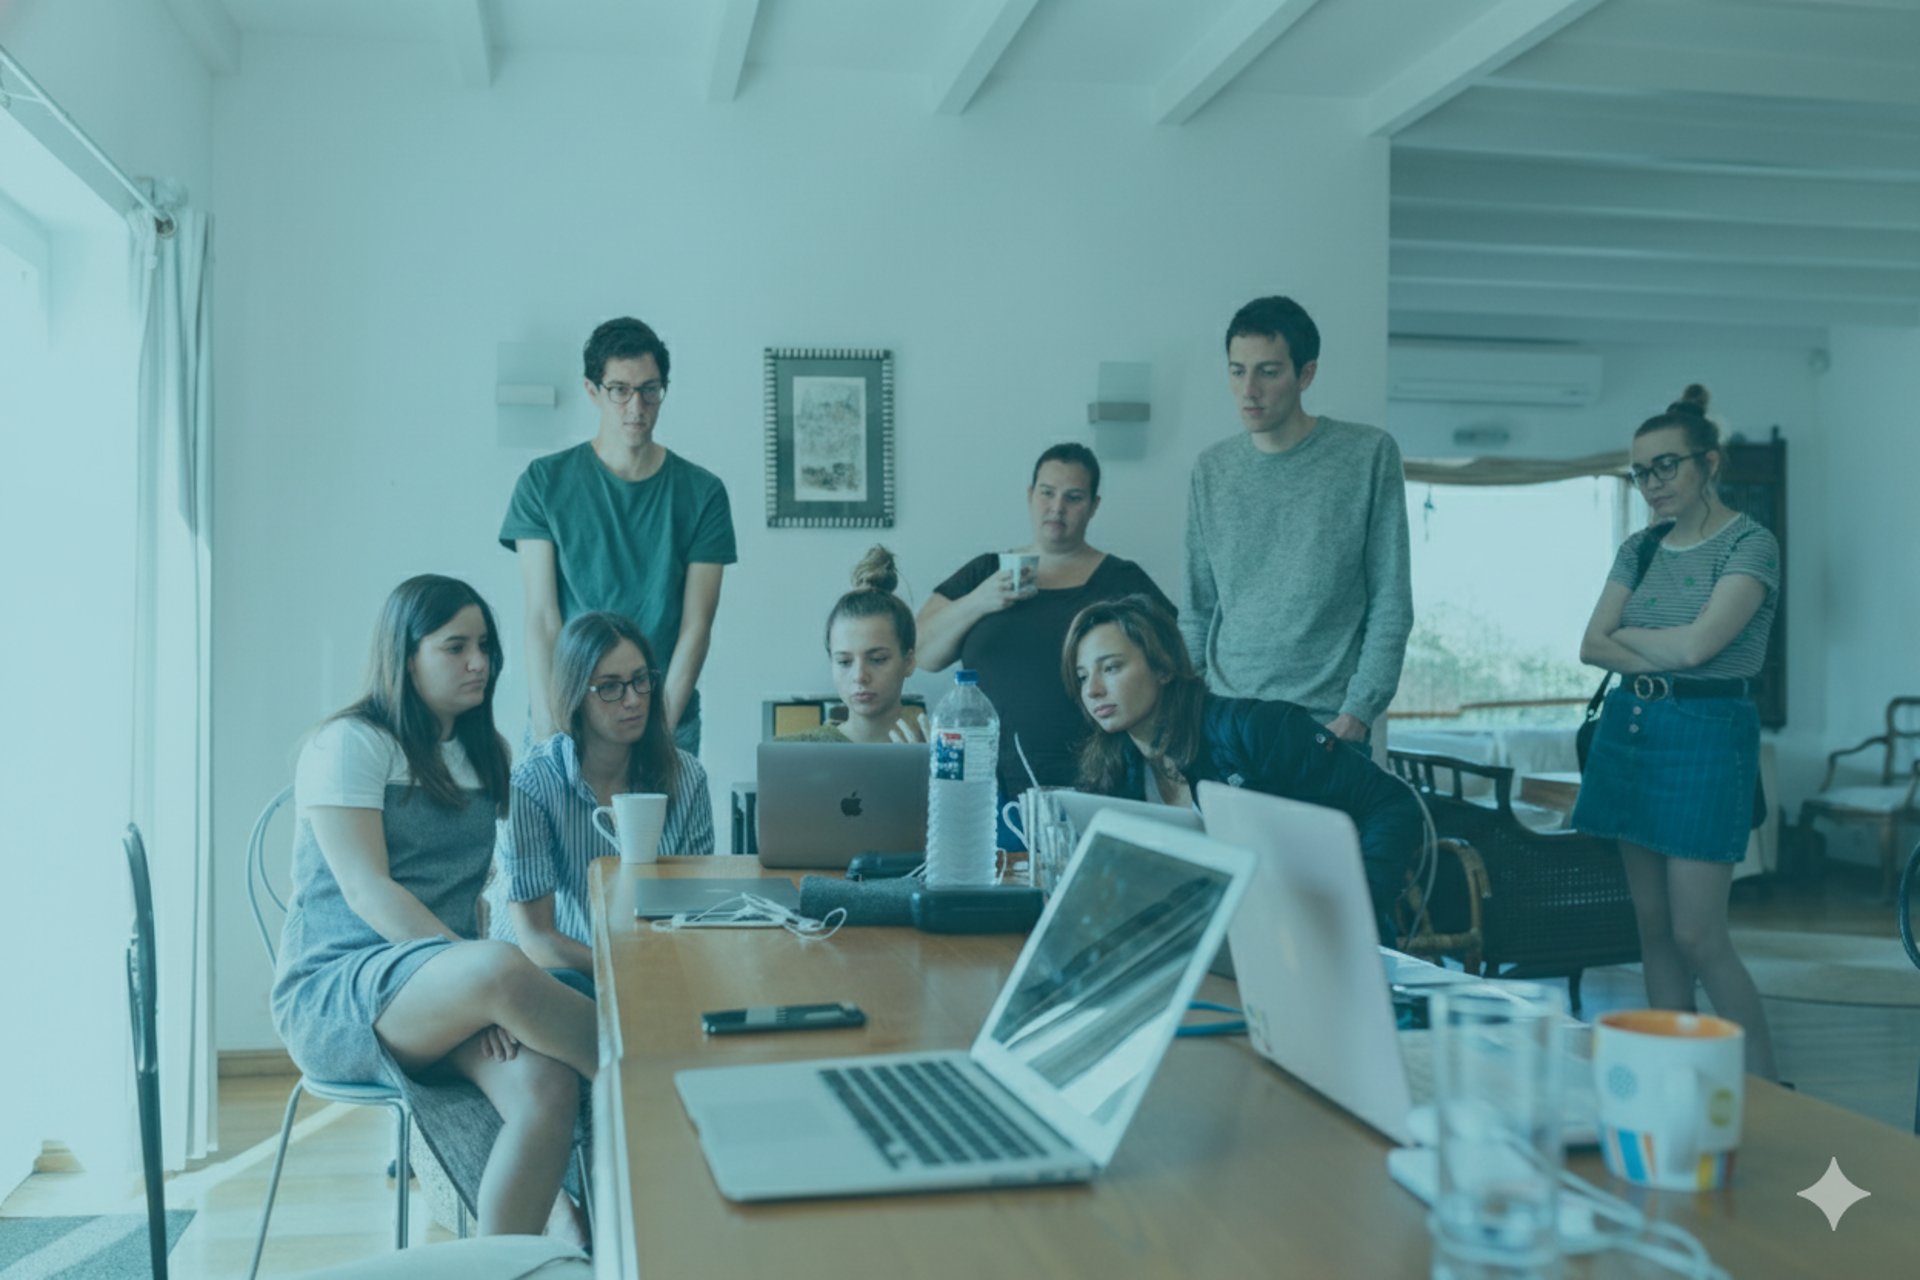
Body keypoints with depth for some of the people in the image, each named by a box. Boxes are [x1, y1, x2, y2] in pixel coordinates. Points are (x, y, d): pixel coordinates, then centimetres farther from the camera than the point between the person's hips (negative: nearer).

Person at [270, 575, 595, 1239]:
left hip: (442, 994, 6)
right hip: (332, 993, -6)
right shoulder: (350, 744, -3)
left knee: (548, 1087, -28)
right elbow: (364, 890, -14)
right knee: (504, 969, -37)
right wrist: (481, 972, -25)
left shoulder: (487, 754, 17)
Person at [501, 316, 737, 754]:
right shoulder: (544, 482, 1)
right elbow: (542, 616, -5)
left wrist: (663, 724, -12)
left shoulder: (702, 493, 1)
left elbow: (696, 627, -2)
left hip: (666, 718, 0)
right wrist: (548, 724, -13)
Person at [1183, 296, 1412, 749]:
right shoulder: (1212, 470, 7)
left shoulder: (1370, 455, -3)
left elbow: (1391, 605, -4)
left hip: (1327, 725, -3)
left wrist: (1358, 712, -11)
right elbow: (1197, 613, 11)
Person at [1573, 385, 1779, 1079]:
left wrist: (1627, 633, -2)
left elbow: (1698, 643, -19)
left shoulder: (1750, 544, -6)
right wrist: (1659, 657, -12)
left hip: (1706, 731, -6)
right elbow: (1592, 646, 5)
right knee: (1652, 924, 9)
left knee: (1697, 935, -8)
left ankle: (1765, 1090, 6)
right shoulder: (1640, 548, 13)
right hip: (1630, 727, 6)